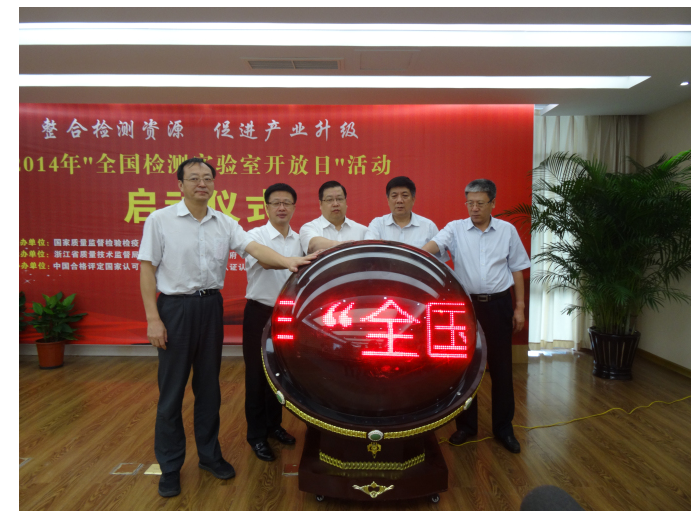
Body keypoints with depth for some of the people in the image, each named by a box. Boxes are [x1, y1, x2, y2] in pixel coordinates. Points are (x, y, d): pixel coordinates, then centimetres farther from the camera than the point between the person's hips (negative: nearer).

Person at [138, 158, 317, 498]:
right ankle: (170, 466, 20)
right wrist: (153, 319, -11)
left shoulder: (225, 223, 5)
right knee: (171, 390, 4)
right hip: (175, 307, -3)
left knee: (209, 386, 13)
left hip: (211, 307, 4)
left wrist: (287, 261, -27)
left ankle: (209, 454, 30)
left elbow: (254, 247, -8)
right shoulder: (160, 220, -4)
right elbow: (148, 270, -5)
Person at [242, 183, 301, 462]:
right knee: (257, 374, 4)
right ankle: (256, 434, 19)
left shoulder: (299, 240, 7)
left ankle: (273, 424, 33)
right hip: (260, 313, -5)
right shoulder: (256, 236, -10)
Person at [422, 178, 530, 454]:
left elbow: (517, 270, 8)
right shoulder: (455, 228, 0)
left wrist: (520, 307, 5)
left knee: (501, 368, 7)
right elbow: (433, 246, -19)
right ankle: (466, 424, 25)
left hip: (498, 304, 0)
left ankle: (503, 428, 23)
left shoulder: (507, 230, 4)